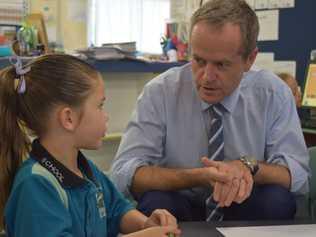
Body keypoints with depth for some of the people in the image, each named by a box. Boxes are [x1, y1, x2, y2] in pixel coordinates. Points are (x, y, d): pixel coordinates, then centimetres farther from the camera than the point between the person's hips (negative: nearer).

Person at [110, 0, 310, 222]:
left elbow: (298, 173, -9)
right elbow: (124, 173, -18)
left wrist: (247, 166, -30)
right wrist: (198, 176, -33)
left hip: (244, 210, 2)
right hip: (180, 211, -1)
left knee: (278, 199, -28)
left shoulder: (273, 93, -9)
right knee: (154, 202, -32)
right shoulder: (160, 92, -13)